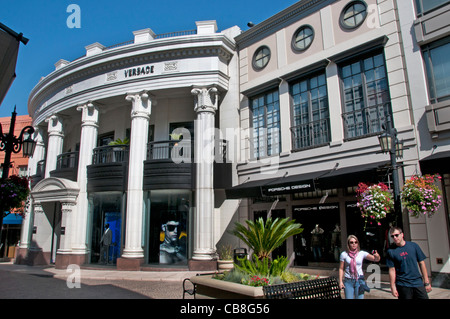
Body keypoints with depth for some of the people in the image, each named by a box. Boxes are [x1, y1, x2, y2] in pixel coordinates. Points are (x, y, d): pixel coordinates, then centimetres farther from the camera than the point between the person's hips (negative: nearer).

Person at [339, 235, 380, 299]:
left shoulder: (362, 253, -3)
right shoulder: (344, 254, -2)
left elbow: (376, 259, -12)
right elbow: (341, 269, 3)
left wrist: (377, 256, -35)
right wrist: (340, 281, -2)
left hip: (359, 281, 0)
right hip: (348, 281, 0)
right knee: (349, 298, -2)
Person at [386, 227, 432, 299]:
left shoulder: (413, 246, 2)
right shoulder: (391, 251, -4)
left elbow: (421, 263, 5)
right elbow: (392, 270, -3)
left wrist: (427, 282, 4)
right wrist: (393, 287, -5)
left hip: (418, 283, 2)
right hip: (403, 285, -2)